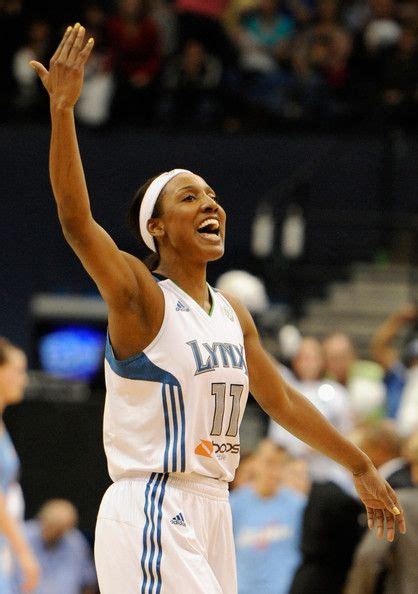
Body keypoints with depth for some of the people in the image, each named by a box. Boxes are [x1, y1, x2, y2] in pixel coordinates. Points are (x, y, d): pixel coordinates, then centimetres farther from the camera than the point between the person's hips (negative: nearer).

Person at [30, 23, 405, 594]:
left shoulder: (232, 312, 14)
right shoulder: (140, 297, -7)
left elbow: (284, 401, 26)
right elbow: (75, 219, -22)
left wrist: (361, 467, 30)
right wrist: (62, 110, -33)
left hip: (210, 512, 8)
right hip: (150, 513, -8)